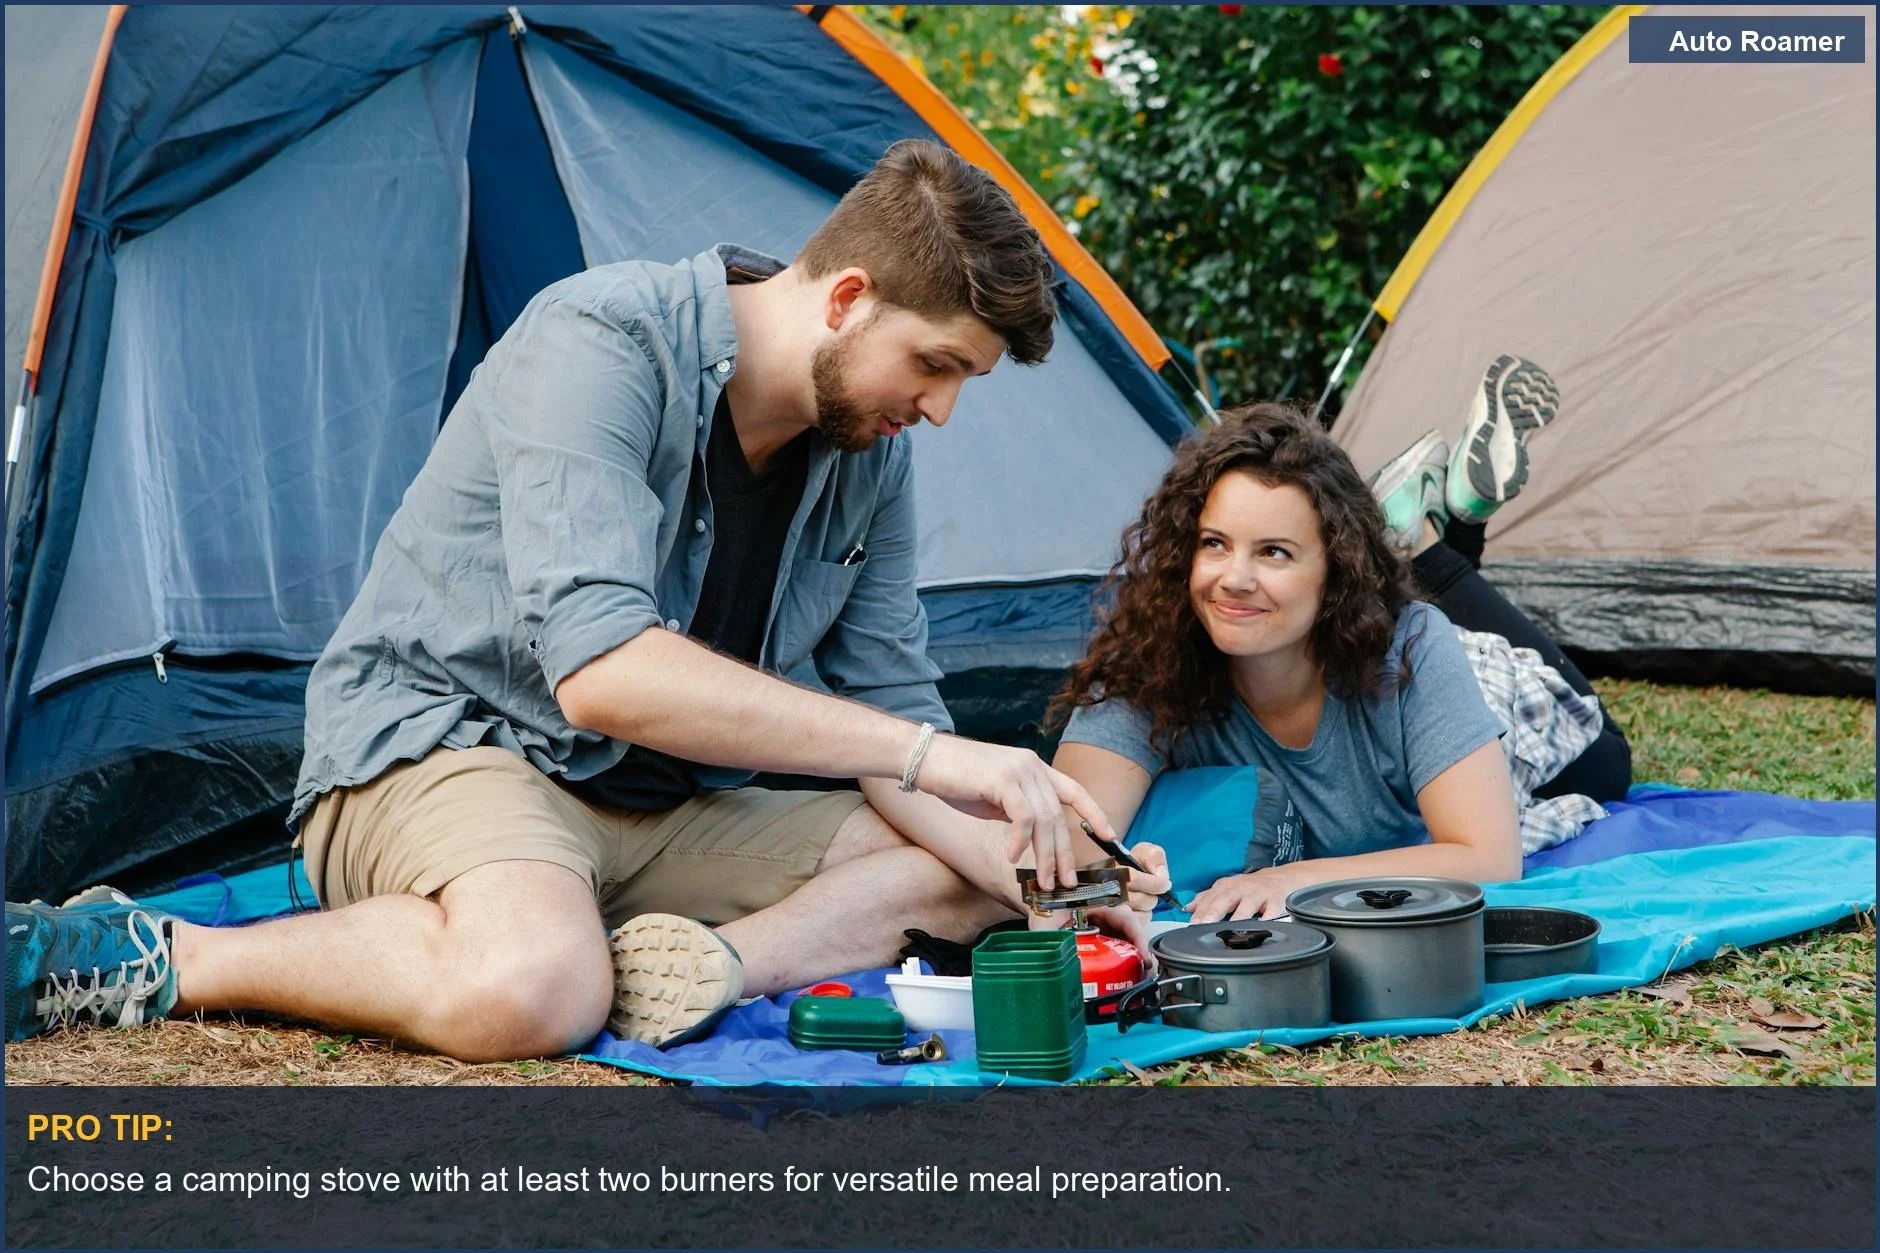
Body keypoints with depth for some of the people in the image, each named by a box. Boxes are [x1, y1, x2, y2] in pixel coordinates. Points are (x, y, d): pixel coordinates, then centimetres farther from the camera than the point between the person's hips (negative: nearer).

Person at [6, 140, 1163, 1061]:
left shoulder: (873, 457, 2)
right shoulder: (604, 341, -20)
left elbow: (891, 714, 6)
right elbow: (601, 672, -32)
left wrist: (1035, 875, -13)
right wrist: (925, 751, -33)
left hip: (658, 814, 8)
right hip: (437, 746, -8)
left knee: (964, 870, -1)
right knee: (531, 986, -40)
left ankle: (714, 960, -24)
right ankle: (161, 961, -18)